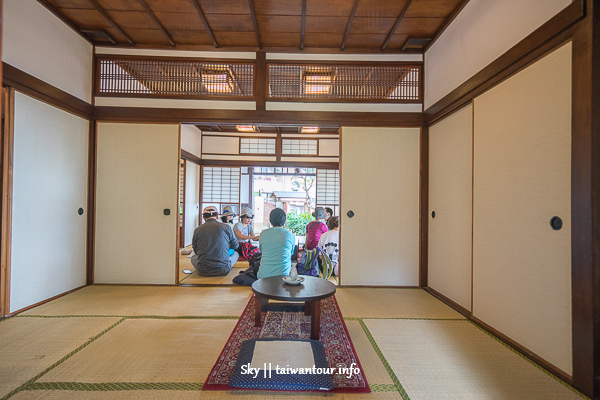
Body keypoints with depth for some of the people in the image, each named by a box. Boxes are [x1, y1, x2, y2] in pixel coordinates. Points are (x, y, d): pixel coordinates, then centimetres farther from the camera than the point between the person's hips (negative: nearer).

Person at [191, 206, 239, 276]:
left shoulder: (197, 230, -3)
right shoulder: (227, 227, -6)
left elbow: (196, 251, 12)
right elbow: (235, 246, 10)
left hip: (203, 271, 1)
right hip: (223, 270, -1)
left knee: (193, 257, 32)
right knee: (236, 254, 25)